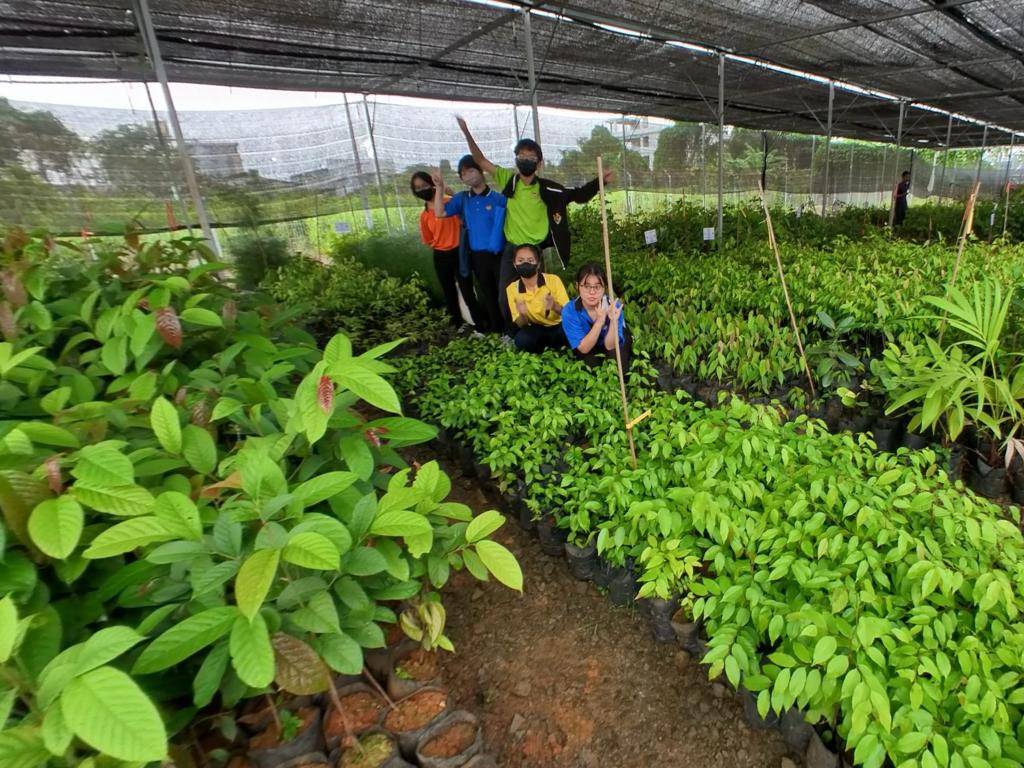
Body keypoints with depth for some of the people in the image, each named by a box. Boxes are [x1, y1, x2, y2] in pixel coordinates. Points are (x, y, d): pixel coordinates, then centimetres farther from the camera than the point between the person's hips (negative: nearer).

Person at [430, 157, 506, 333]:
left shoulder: (498, 198, -6)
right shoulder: (461, 199, 6)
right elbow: (440, 213, -2)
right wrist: (439, 188, -9)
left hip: (498, 254, -4)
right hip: (476, 256, 4)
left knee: (505, 293, 1)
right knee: (488, 294, 15)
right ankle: (496, 330, 28)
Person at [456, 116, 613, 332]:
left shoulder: (546, 188, -4)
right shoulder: (508, 178, -2)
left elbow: (578, 195, 2)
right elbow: (481, 161, 0)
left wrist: (600, 182, -10)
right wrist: (466, 132, -8)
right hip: (511, 250, 1)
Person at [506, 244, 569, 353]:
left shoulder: (553, 280, -14)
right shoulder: (511, 289, -7)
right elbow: (520, 324, -6)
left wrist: (555, 307, -37)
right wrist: (522, 315, -31)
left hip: (558, 326, -1)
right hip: (536, 329, 1)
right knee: (521, 339, -32)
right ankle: (546, 347, 1)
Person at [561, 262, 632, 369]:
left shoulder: (614, 306, -31)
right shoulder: (569, 311, -31)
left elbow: (610, 346, -29)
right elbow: (584, 349, -30)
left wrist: (614, 321, -48)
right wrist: (599, 322, -45)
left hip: (610, 340, 0)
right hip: (588, 351, 0)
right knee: (590, 362, -30)